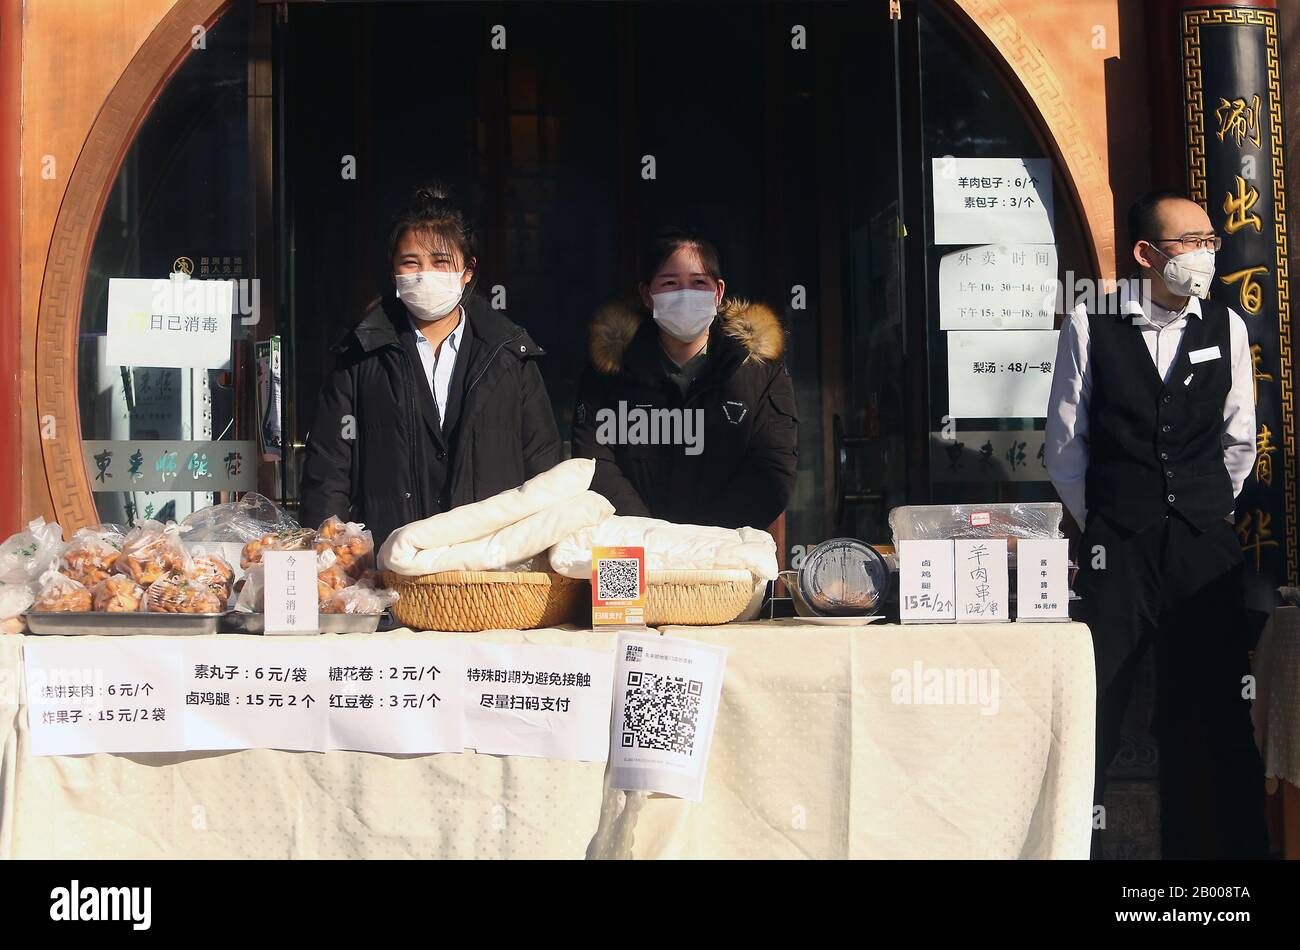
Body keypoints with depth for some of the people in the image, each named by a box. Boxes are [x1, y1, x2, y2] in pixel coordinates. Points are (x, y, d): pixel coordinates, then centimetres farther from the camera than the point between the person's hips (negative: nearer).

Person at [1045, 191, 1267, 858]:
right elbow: (1065, 444, 4)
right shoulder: (1090, 327, -2)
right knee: (1096, 704, -2)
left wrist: (1209, 515, 14)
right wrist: (1099, 524, 8)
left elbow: (1239, 440, 14)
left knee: (1210, 710, 5)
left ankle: (1216, 843, 17)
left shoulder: (1227, 328, 6)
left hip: (1207, 546, 3)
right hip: (1117, 550, -2)